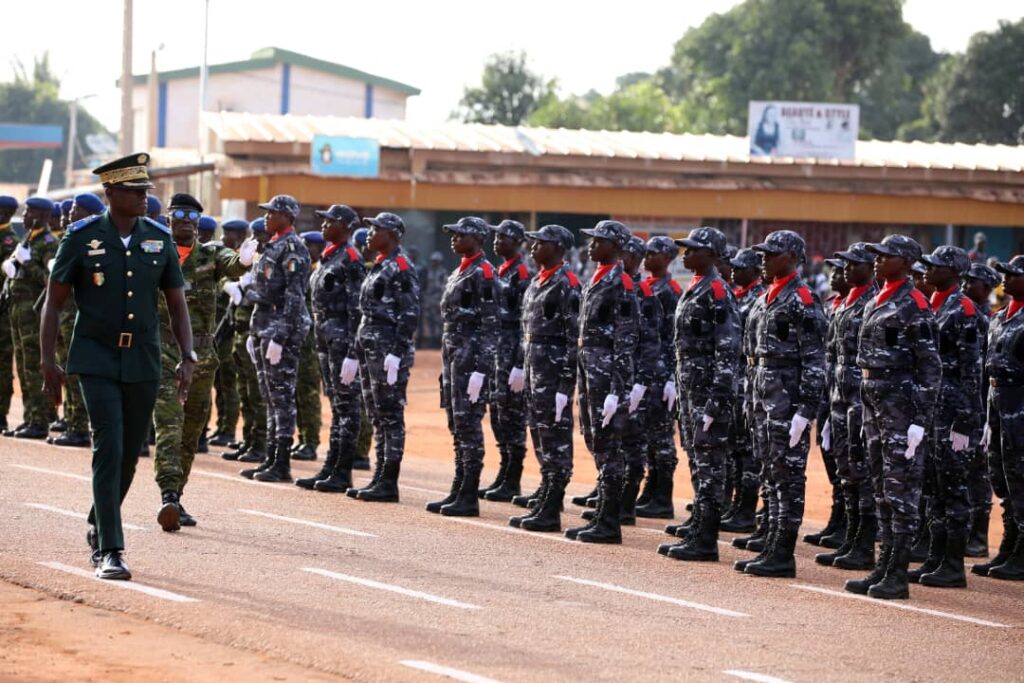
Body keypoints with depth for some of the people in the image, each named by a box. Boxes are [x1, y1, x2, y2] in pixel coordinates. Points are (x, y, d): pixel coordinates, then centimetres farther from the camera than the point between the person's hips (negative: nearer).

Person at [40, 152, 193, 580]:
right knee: (109, 450, -15)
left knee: (129, 456, 11)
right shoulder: (82, 237, -5)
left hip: (143, 363, 4)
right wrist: (48, 361, -7)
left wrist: (187, 358, -2)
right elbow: (54, 301, -1)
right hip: (97, 361, -4)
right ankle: (109, 550, -14)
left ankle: (98, 527, 35)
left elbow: (177, 304, 10)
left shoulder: (160, 240, 4)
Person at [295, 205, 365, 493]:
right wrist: (321, 342, 19)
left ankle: (343, 474, -2)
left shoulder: (350, 259, -12)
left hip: (343, 338, -10)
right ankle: (330, 470, 15)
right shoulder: (328, 257, 16)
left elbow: (357, 308, -17)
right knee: (337, 405, 12)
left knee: (347, 405, -4)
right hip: (326, 338, 10)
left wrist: (353, 353, -21)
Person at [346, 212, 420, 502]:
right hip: (370, 347, 10)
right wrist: (362, 347, 20)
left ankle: (389, 483, -3)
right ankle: (380, 479, 16)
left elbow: (410, 313, -17)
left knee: (390, 415, -6)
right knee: (377, 416, 11)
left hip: (389, 350, -10)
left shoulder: (401, 268, -12)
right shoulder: (379, 266, 16)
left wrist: (396, 353, -21)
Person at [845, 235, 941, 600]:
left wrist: (920, 420, -18)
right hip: (875, 400, 9)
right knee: (882, 491, 12)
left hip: (902, 401, -9)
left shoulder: (913, 305, -12)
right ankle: (884, 567, 18)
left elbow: (931, 367, -14)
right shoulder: (877, 302, 15)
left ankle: (897, 575, -2)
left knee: (901, 490, -5)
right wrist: (869, 414, 18)